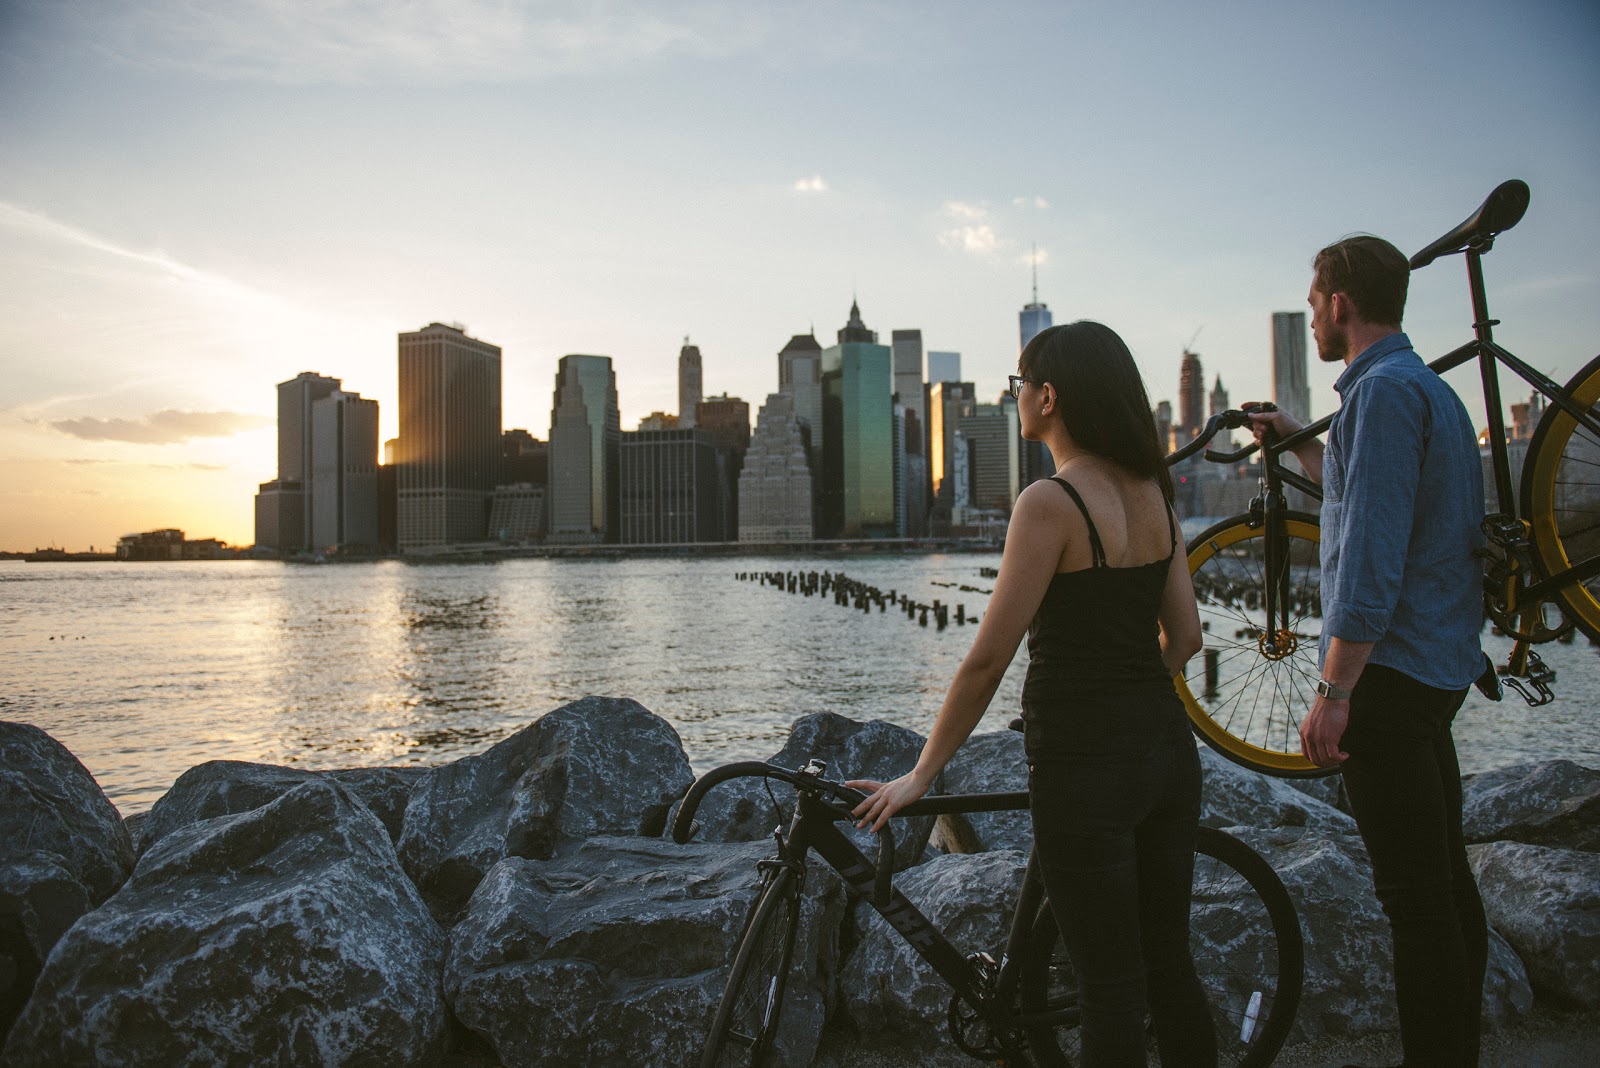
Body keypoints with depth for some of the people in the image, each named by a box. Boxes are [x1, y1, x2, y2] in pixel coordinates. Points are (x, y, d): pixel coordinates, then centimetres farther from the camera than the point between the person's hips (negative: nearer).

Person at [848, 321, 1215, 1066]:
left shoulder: (1049, 503, -16)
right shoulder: (1153, 494, 7)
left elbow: (989, 657, -16)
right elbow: (1184, 635, 10)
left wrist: (921, 774, -9)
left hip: (1083, 764, -8)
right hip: (1168, 750, 8)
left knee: (1111, 989, 4)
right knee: (1169, 968, 19)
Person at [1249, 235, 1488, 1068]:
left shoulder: (1382, 390, -15)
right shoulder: (1431, 389, 16)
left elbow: (1371, 553, -23)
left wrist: (1334, 691, -21)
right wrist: (1300, 446, 31)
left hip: (1389, 669, -11)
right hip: (1440, 667, 11)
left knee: (1415, 898, -4)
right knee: (1446, 882, 17)